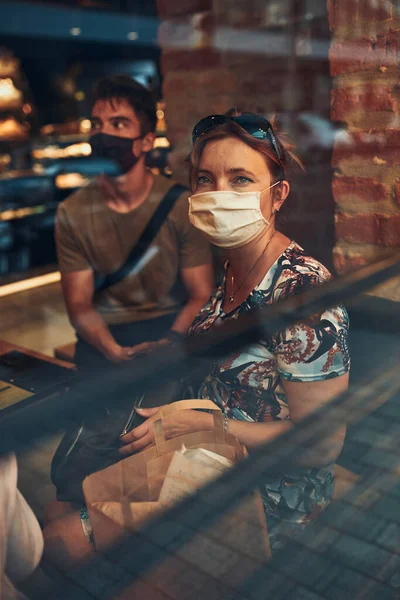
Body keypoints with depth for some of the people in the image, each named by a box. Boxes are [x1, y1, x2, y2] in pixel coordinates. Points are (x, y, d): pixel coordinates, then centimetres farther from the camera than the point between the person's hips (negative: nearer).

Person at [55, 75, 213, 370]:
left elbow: (201, 296, -6)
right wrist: (116, 351, -21)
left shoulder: (182, 204, -9)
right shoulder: (72, 213, -4)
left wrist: (168, 344, -23)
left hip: (171, 324, 0)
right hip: (106, 334, 1)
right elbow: (79, 303, -3)